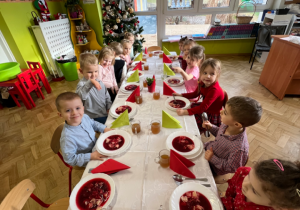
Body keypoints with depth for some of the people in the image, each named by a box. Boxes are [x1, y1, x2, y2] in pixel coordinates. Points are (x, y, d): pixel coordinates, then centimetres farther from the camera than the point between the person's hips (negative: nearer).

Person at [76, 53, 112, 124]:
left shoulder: (100, 82, 8)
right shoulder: (82, 84, -12)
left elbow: (107, 97, 19)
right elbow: (81, 96, -34)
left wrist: (109, 107, 6)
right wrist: (90, 83, -44)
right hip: (94, 118, -6)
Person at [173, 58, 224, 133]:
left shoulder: (215, 90, -32)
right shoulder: (202, 83, -8)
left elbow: (203, 107, -35)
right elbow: (195, 94, 10)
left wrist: (186, 112, -43)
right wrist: (181, 95, 0)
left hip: (212, 117, -8)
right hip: (204, 108, 8)